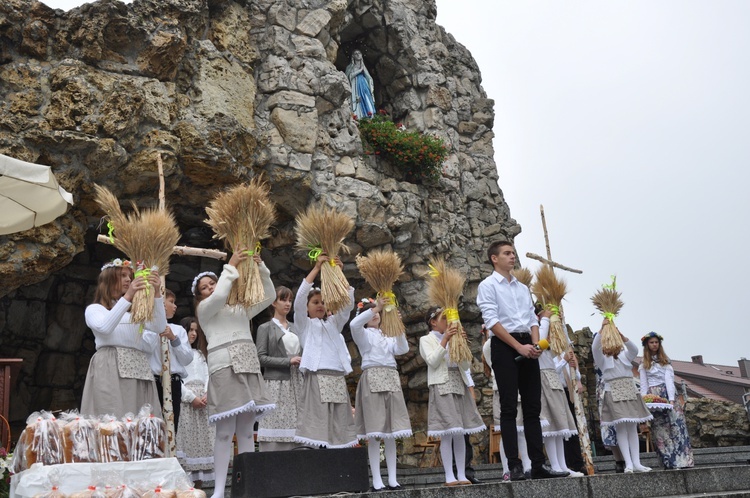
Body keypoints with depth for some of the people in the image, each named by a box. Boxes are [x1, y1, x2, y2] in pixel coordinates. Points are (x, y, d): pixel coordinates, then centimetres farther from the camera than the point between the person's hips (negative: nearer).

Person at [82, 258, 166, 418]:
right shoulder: (94, 309, 14)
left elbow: (160, 326, 5)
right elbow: (105, 327, -10)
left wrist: (156, 294, -7)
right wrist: (127, 296, -16)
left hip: (139, 371, 4)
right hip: (110, 371, -4)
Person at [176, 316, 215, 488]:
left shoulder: (200, 354, 21)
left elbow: (207, 376, 13)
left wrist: (207, 394, -4)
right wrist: (191, 397, -14)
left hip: (203, 399, 6)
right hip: (185, 399, -6)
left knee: (202, 438, 2)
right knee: (187, 438, -10)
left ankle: (199, 483, 6)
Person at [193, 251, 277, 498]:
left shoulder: (241, 307, 26)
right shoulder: (204, 309, 11)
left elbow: (269, 296, 19)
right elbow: (219, 297, -11)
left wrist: (260, 267, 9)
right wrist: (231, 266, -4)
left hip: (249, 365, 5)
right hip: (224, 366, -5)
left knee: (246, 430, 3)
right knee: (225, 431, -10)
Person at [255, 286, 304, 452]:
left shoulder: (295, 328, 17)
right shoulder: (265, 328, 4)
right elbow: (261, 358, -4)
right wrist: (288, 361, -11)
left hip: (296, 383, 4)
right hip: (276, 383, -4)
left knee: (293, 424, -1)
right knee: (276, 425, -9)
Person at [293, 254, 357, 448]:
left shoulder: (333, 323, 23)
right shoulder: (304, 324, 11)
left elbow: (348, 304, 13)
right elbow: (299, 298, -4)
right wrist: (316, 268, -6)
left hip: (338, 378, 5)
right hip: (317, 377, -5)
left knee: (338, 426, 0)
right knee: (319, 426, -12)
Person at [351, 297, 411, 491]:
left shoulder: (388, 334, 21)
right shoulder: (363, 334, 7)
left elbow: (402, 349, 4)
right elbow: (354, 324, -16)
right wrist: (376, 307, -19)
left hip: (391, 379, 5)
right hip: (372, 379, -5)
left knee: (391, 431, 4)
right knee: (375, 432, -6)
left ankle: (392, 479, 9)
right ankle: (377, 480, -2)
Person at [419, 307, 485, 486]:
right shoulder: (426, 340, 5)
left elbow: (466, 366, 13)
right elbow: (432, 361, -12)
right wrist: (445, 339, -13)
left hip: (459, 386, 5)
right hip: (442, 387, -5)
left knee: (460, 432, 3)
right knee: (447, 433, -9)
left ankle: (461, 475, 7)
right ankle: (449, 476, -6)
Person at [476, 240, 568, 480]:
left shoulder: (523, 288, 20)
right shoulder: (487, 286, 0)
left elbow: (532, 319, 16)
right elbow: (492, 321, -10)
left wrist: (535, 344, -3)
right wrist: (519, 347, -15)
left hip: (527, 347, 6)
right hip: (504, 346, -6)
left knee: (533, 406, 5)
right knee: (509, 408, -6)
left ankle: (539, 464, 8)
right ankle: (515, 466, -4)